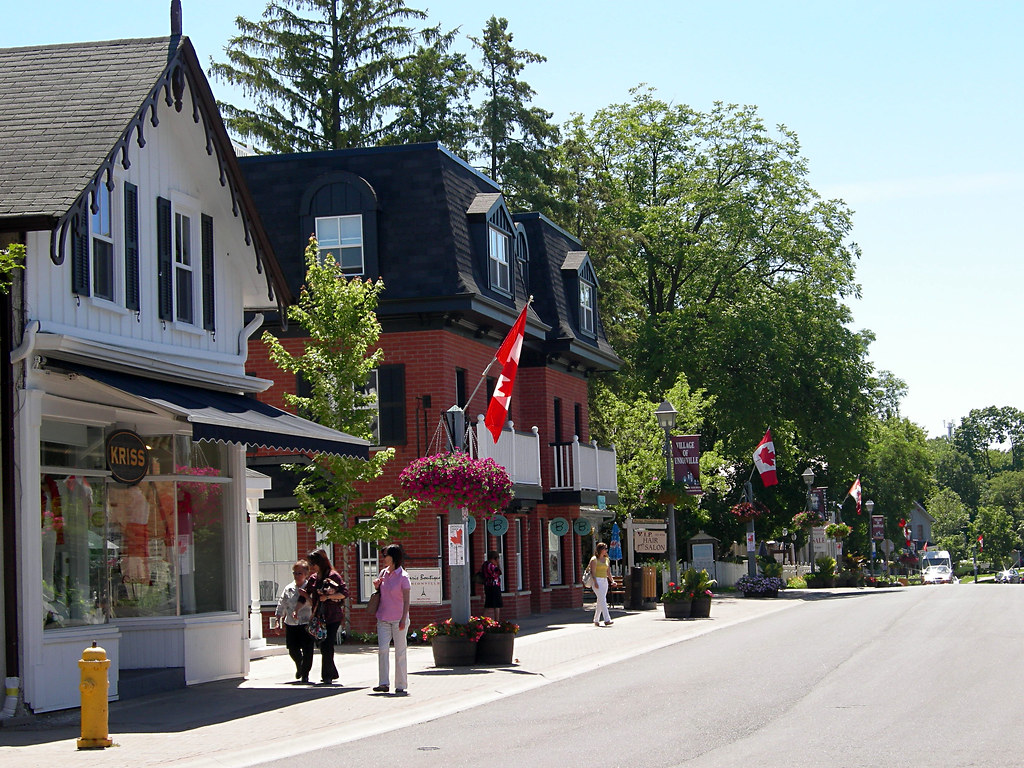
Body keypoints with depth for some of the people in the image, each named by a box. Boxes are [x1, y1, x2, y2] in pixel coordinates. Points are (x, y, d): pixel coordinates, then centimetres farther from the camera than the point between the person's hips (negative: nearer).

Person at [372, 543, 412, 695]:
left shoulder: (403, 577, -9)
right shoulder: (383, 573, 9)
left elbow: (406, 601, -10)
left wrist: (403, 619, -16)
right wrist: (376, 586, 1)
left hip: (398, 619, -5)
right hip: (383, 619, 5)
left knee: (400, 652, 1)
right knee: (382, 649, -4)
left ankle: (401, 685, 6)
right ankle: (384, 683, -2)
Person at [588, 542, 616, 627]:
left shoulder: (606, 559, 15)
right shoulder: (594, 559, -6)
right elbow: (593, 572, -12)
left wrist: (612, 581, 10)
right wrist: (595, 582, -21)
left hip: (605, 581, 7)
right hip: (597, 581, -7)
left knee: (600, 601, 7)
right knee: (602, 600, -16)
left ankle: (596, 620, 15)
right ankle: (607, 620, -22)